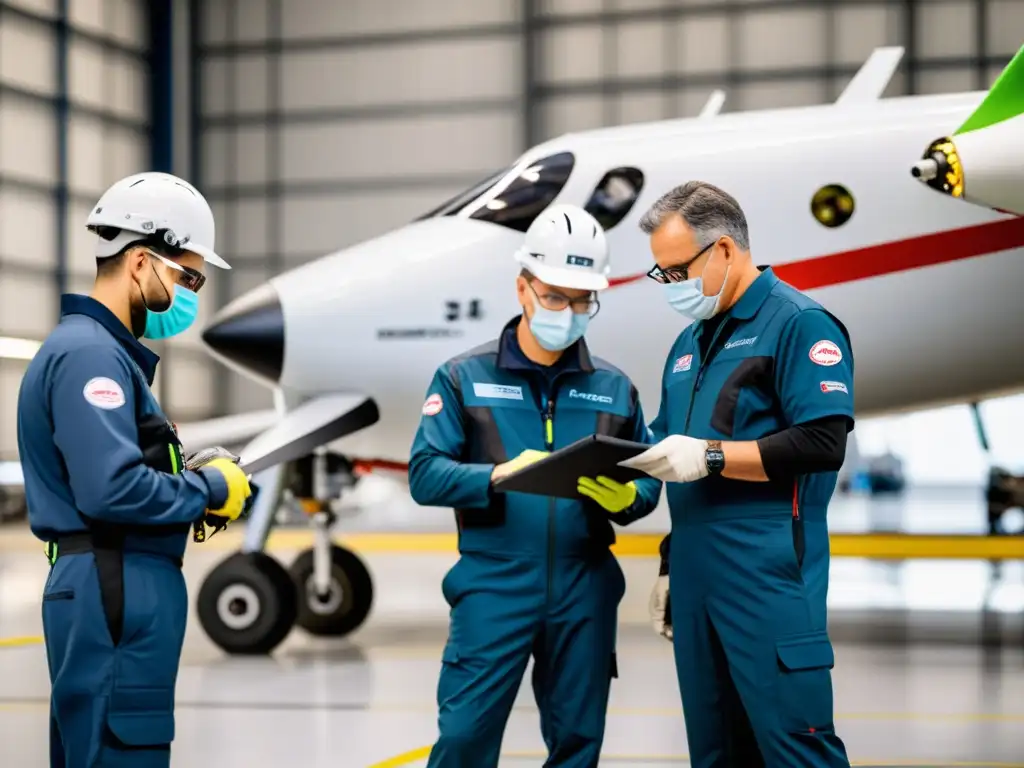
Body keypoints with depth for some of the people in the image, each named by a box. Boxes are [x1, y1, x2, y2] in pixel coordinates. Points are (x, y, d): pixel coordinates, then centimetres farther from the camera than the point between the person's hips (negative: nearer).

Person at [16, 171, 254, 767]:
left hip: (123, 590, 11)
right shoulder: (89, 352, -14)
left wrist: (198, 487, 6)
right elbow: (112, 489, -24)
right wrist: (210, 489, -10)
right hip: (115, 592, -11)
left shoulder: (105, 350, 18)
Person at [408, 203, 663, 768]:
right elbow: (425, 474, -7)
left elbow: (648, 482, 7)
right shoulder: (465, 377, 1)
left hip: (585, 589, 3)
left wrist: (624, 498, -17)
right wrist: (497, 476, -23)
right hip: (493, 585, -3)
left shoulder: (614, 388, 9)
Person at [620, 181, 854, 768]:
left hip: (768, 578, -8)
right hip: (697, 578, 8)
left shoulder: (799, 323, -7)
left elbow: (823, 444, -17)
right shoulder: (690, 343, 18)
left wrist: (710, 455, -19)